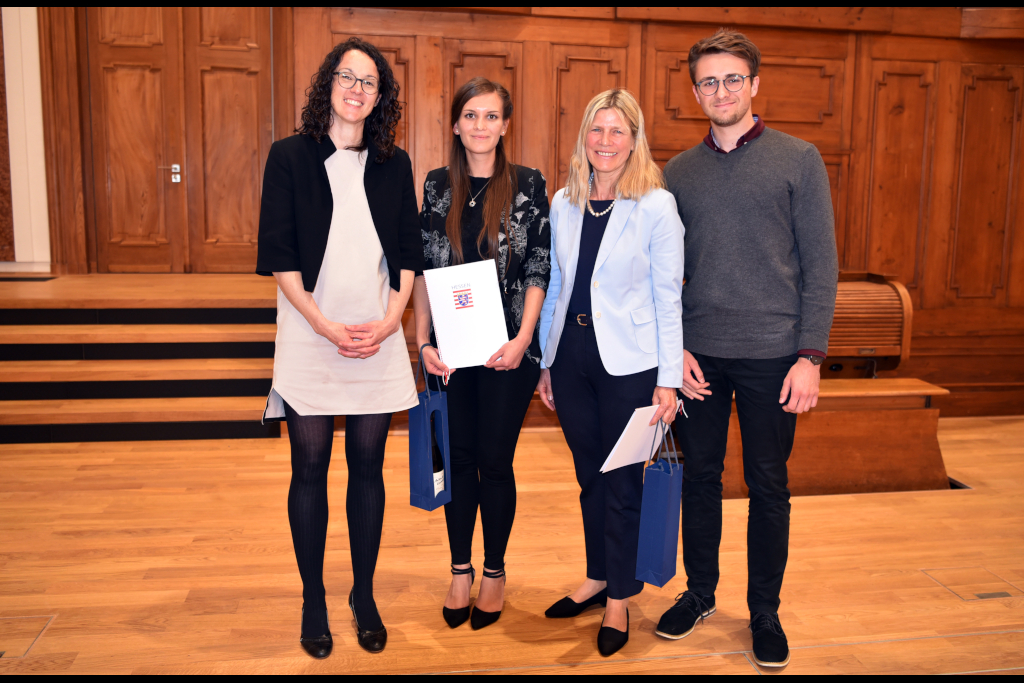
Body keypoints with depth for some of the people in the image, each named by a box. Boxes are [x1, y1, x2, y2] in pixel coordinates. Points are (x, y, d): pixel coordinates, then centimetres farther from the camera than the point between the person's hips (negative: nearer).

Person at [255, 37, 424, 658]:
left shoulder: (394, 163, 8)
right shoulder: (290, 156, 1)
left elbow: (409, 252, 8)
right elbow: (279, 255, -4)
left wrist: (391, 320, -5)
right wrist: (325, 325, -12)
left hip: (379, 336, 2)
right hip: (311, 333, -2)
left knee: (368, 466, 8)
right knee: (310, 467, 4)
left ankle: (364, 595, 23)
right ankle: (314, 600, 21)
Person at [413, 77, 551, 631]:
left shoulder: (528, 185, -1)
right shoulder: (437, 186, 6)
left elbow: (540, 270, -3)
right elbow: (422, 269, 6)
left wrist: (522, 340, -12)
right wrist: (423, 342, -2)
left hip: (508, 347, -2)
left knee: (495, 461, 4)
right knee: (459, 457, 9)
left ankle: (494, 573, 22)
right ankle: (460, 571, 24)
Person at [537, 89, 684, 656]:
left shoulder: (656, 205, -7)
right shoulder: (563, 204, 7)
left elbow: (668, 298, -7)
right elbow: (554, 286, 12)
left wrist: (668, 380, -9)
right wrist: (545, 362, 12)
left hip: (628, 361, -4)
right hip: (571, 354, 5)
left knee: (623, 481, 6)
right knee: (589, 475, 16)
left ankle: (620, 597, 23)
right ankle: (597, 578, 34)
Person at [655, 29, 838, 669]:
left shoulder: (798, 159, 0)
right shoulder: (679, 172, 8)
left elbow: (821, 264, -3)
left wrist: (810, 355, -10)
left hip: (772, 354, -2)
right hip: (698, 354, 3)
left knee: (768, 486, 8)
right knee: (700, 478, 12)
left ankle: (765, 610, 24)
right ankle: (700, 592, 30)